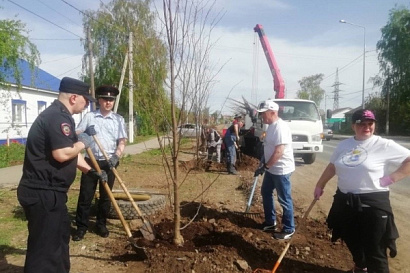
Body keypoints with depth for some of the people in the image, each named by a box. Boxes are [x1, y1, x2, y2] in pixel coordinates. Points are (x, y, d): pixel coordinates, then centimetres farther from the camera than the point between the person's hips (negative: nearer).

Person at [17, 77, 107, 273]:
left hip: (48, 191, 11)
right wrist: (82, 143, -12)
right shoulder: (57, 117, -19)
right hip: (43, 194, -11)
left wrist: (91, 172, 19)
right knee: (45, 246, -1)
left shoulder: (59, 116, 16)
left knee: (60, 235, 24)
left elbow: (71, 152, 21)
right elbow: (62, 154, -30)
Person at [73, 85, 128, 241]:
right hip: (91, 161, -1)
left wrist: (116, 156, -14)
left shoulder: (118, 119, 6)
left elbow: (122, 141, 1)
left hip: (109, 162, 1)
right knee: (85, 195, 2)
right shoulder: (89, 116, 4)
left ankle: (101, 225, 24)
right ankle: (81, 227, 15)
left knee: (105, 196, 10)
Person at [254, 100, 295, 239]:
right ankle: (270, 222, 34)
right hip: (272, 168, 10)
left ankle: (289, 229, 18)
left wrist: (265, 166, -24)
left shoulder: (280, 127, -23)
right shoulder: (271, 126, 8)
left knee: (284, 200, 2)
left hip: (281, 170, -10)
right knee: (266, 193, 19)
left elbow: (279, 152, -27)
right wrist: (264, 164, 16)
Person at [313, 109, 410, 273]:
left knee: (375, 250, 1)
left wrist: (392, 178, -15)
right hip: (345, 201, 6)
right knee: (351, 240, 23)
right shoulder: (343, 145, 5)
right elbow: (331, 167, 16)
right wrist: (319, 186, 19)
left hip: (373, 204, -5)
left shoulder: (384, 145, -10)